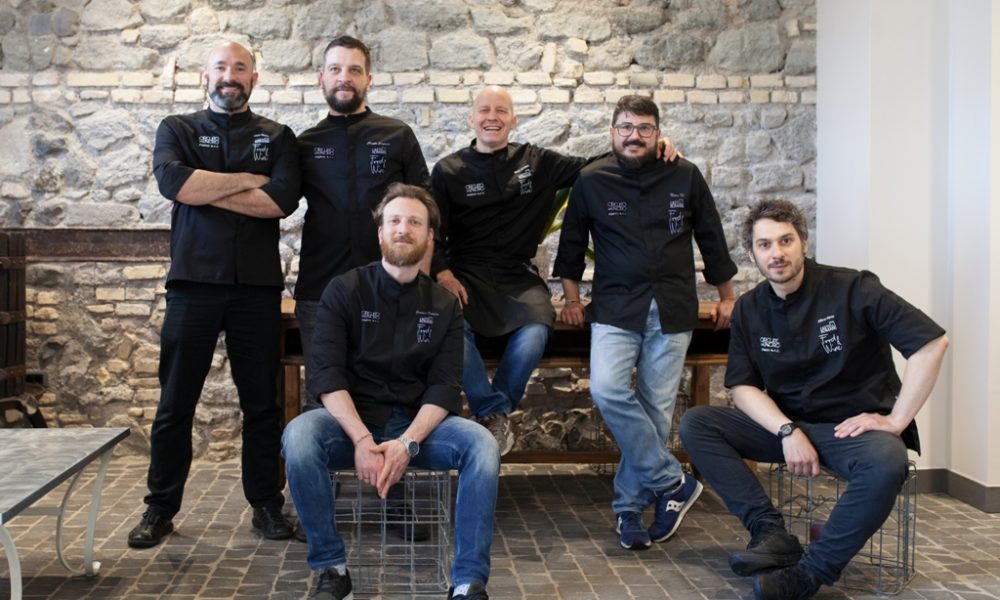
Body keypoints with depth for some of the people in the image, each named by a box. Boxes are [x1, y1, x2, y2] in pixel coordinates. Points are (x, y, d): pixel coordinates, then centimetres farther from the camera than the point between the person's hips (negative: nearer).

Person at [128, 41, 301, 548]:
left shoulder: (276, 138, 10)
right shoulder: (177, 130, 11)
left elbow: (283, 199, -9)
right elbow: (173, 181, -11)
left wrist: (204, 189, -9)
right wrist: (246, 180, -7)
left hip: (257, 287, 0)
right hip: (194, 283, 0)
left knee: (261, 402, 6)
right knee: (175, 402, 4)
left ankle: (266, 504, 16)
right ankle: (161, 508, 16)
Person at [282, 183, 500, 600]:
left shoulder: (444, 305, 6)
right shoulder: (344, 291, 0)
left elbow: (445, 387, -3)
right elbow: (326, 375, -9)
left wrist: (407, 443, -21)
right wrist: (362, 439, -24)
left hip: (419, 424, 1)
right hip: (351, 421, -1)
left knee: (481, 444, -27)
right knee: (299, 436, -33)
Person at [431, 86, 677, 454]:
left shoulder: (536, 162, 12)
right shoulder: (448, 171, 8)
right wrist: (442, 272, -13)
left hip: (518, 275, 1)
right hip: (466, 274, -1)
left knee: (536, 328, -31)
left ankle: (494, 411, -7)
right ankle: (494, 410, -12)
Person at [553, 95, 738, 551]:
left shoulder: (685, 177, 6)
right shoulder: (592, 181, 5)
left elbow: (711, 239, 14)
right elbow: (572, 243, 14)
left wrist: (726, 297, 16)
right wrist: (572, 299, 9)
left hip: (672, 308, 1)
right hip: (615, 307, 0)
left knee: (656, 407, -3)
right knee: (607, 391, -22)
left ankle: (630, 505, 11)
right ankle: (673, 483, -9)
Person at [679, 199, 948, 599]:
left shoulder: (852, 290, -10)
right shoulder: (749, 310, 4)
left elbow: (932, 342, -15)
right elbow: (743, 387, 0)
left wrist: (896, 421, -18)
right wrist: (788, 431, -18)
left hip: (854, 427, -4)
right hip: (786, 425, 5)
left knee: (885, 463, -39)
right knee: (695, 424, -14)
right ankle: (771, 534, -22)